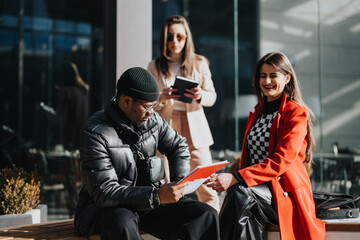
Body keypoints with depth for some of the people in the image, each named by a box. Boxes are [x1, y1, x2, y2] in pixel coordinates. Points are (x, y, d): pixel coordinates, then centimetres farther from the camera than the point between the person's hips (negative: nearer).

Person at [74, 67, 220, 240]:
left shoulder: (152, 120, 1)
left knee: (206, 215, -11)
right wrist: (157, 196, -33)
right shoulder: (95, 133, -19)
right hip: (108, 207, -6)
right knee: (121, 226, -41)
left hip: (149, 200, 6)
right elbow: (104, 193, -25)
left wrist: (180, 181, 0)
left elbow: (178, 146, 20)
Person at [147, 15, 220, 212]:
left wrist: (200, 96, -15)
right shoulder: (155, 67, 6)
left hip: (195, 128, 0)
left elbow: (212, 96, 8)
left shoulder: (199, 63, 7)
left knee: (206, 184, -3)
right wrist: (161, 98, -16)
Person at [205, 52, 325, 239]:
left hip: (286, 194, -5)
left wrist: (235, 179, -25)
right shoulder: (257, 113, 22)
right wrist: (232, 179, -2)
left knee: (239, 191, -34)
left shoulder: (297, 113, -2)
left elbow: (281, 161, -14)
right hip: (258, 190, 5)